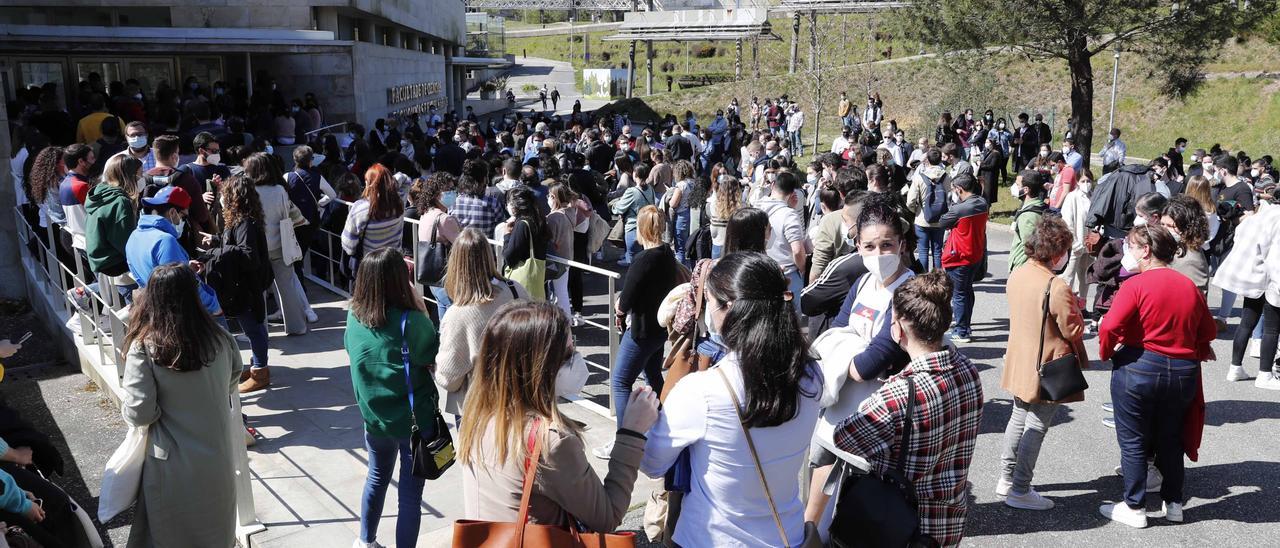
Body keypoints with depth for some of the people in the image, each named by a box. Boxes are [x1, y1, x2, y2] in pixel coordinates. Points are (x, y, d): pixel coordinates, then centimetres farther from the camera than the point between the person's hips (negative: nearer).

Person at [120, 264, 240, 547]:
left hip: (173, 464, -3)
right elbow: (233, 379, 11)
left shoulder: (144, 347, -20)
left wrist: (126, 390, 0)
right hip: (217, 457, 3)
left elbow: (139, 414, -19)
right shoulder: (219, 337, -7)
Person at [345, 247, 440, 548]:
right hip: (414, 421, -6)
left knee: (377, 478, 28)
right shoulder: (410, 321, -24)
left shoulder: (354, 316, -9)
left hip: (374, 419, 6)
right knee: (410, 494, 8)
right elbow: (434, 361, -12)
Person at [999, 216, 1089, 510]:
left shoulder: (1017, 275, -1)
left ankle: (1006, 479, 29)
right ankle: (1020, 491, 10)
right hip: (1047, 369, -8)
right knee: (1036, 428, 3)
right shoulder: (1057, 288, -26)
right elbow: (1073, 331, -17)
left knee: (1019, 419, 20)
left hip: (1020, 362, 8)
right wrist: (1076, 308, 0)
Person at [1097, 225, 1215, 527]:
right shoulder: (1189, 286, 5)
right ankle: (1174, 504, 29)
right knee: (1170, 439, 20)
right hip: (1183, 373, 6)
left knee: (1133, 440, 7)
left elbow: (1110, 326, -23)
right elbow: (1208, 331, 11)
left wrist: (1107, 352, -6)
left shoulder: (1137, 284, -14)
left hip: (1138, 368, -6)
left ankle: (1135, 508, 14)